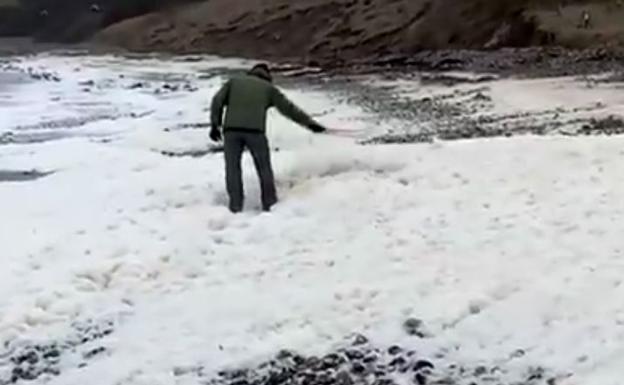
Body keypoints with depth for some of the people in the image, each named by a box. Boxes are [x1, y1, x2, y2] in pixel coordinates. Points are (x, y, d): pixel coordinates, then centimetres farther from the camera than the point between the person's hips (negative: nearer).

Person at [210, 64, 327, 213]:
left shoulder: (234, 81, 23)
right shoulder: (268, 87, 20)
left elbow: (218, 101, 12)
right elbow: (288, 108, 18)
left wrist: (215, 125, 14)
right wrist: (310, 123, 22)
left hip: (231, 130, 1)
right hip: (255, 131, -1)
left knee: (233, 168, 11)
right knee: (264, 169, 13)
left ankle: (235, 206, 7)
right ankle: (269, 205, 14)